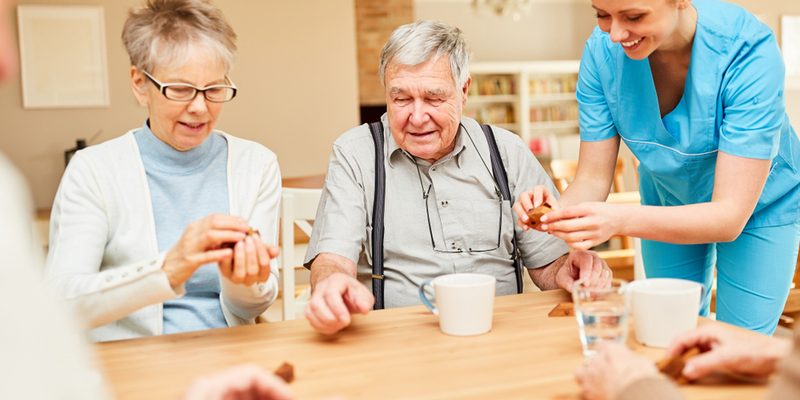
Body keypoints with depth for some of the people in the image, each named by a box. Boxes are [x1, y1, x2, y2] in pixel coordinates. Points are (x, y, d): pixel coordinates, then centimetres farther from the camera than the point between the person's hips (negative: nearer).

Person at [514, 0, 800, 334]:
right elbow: (593, 179, -18)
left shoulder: (748, 50, -33)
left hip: (760, 207, -2)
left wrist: (621, 220, -51)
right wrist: (558, 209, -40)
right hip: (667, 206, 3)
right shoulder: (602, 50, -24)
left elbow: (730, 216, -36)